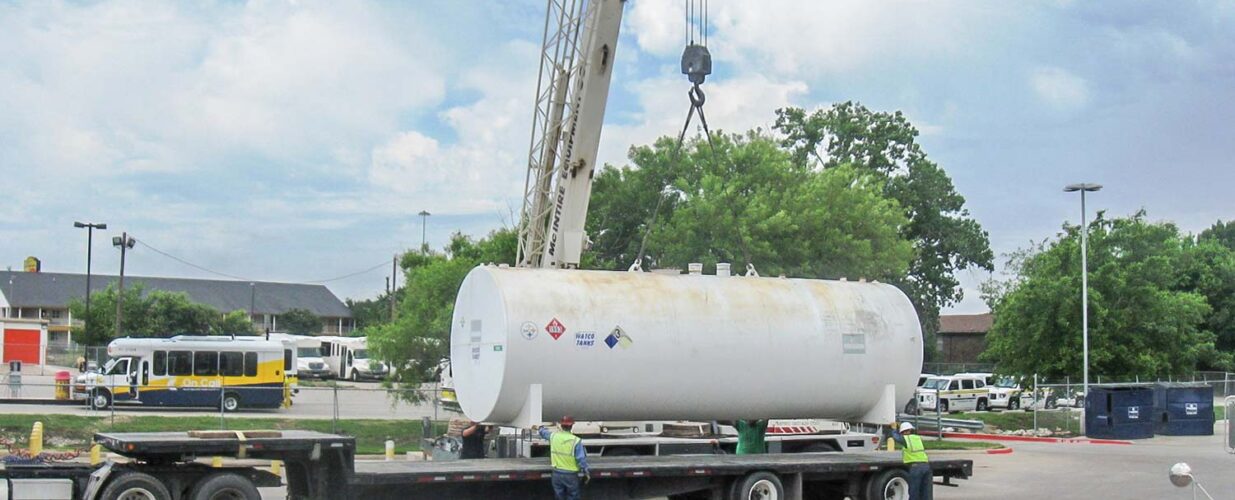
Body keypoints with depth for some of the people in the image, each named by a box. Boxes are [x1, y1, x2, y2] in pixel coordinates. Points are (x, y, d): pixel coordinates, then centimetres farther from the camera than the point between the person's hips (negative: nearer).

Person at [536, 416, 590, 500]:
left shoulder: (553, 436, -3)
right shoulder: (576, 441, -16)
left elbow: (543, 432, 21)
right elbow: (581, 459, -15)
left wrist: (540, 428, 44)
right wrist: (587, 473, -3)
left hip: (557, 473, 4)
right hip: (571, 474, -4)